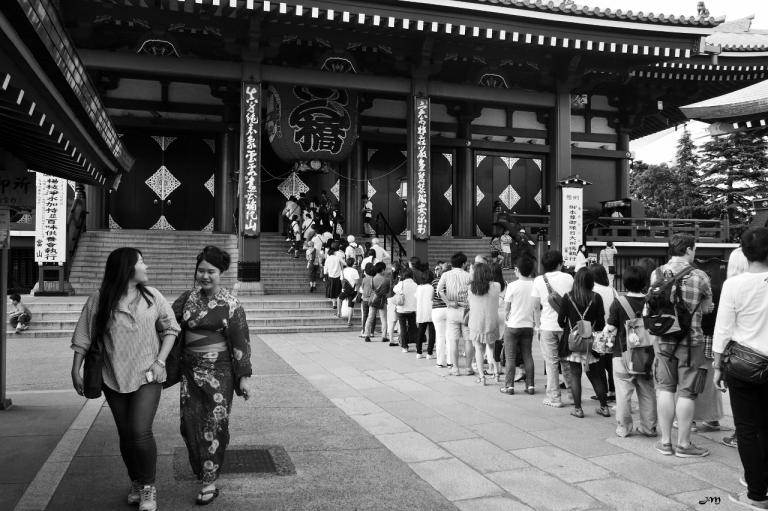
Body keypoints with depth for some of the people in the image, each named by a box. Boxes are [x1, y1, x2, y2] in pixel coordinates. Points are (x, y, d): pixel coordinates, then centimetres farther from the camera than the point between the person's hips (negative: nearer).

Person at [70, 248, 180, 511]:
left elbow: (170, 328, 4)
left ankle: (148, 487, 9)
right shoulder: (98, 301, -5)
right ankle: (135, 483, 32)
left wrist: (160, 361, -5)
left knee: (141, 432, -11)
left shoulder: (152, 296, -2)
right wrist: (76, 372, 2)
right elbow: (83, 338, 1)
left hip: (147, 378, -1)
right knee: (125, 435, 11)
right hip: (114, 379, 1)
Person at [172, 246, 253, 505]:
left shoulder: (231, 304, -7)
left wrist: (244, 376, -7)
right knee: (190, 421, 7)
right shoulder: (187, 298, 5)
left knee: (214, 423, -1)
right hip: (191, 369, 4)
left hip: (219, 371, -4)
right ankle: (200, 470, 26)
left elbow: (241, 342, -6)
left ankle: (209, 481, 7)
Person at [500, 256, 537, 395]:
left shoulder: (512, 285, -11)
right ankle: (530, 385, 12)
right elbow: (537, 307, 4)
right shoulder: (535, 285, -2)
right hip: (528, 325, 4)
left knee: (510, 357, 3)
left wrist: (506, 320, 10)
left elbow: (506, 308, -5)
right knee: (527, 355, 12)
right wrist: (536, 322, 15)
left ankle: (509, 386, 5)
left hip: (513, 325, -3)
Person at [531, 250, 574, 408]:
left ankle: (554, 398, 6)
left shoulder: (539, 280, -3)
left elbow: (535, 305, -1)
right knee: (567, 360, 16)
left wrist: (537, 323, 10)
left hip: (547, 326, -1)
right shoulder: (568, 278, 0)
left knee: (551, 362, 3)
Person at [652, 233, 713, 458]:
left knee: (665, 388, 12)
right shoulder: (699, 277, -9)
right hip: (690, 340, -3)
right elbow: (707, 308, 2)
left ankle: (665, 442, 17)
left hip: (662, 339, 3)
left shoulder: (656, 274, -1)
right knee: (686, 392, 5)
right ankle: (683, 444, 14)